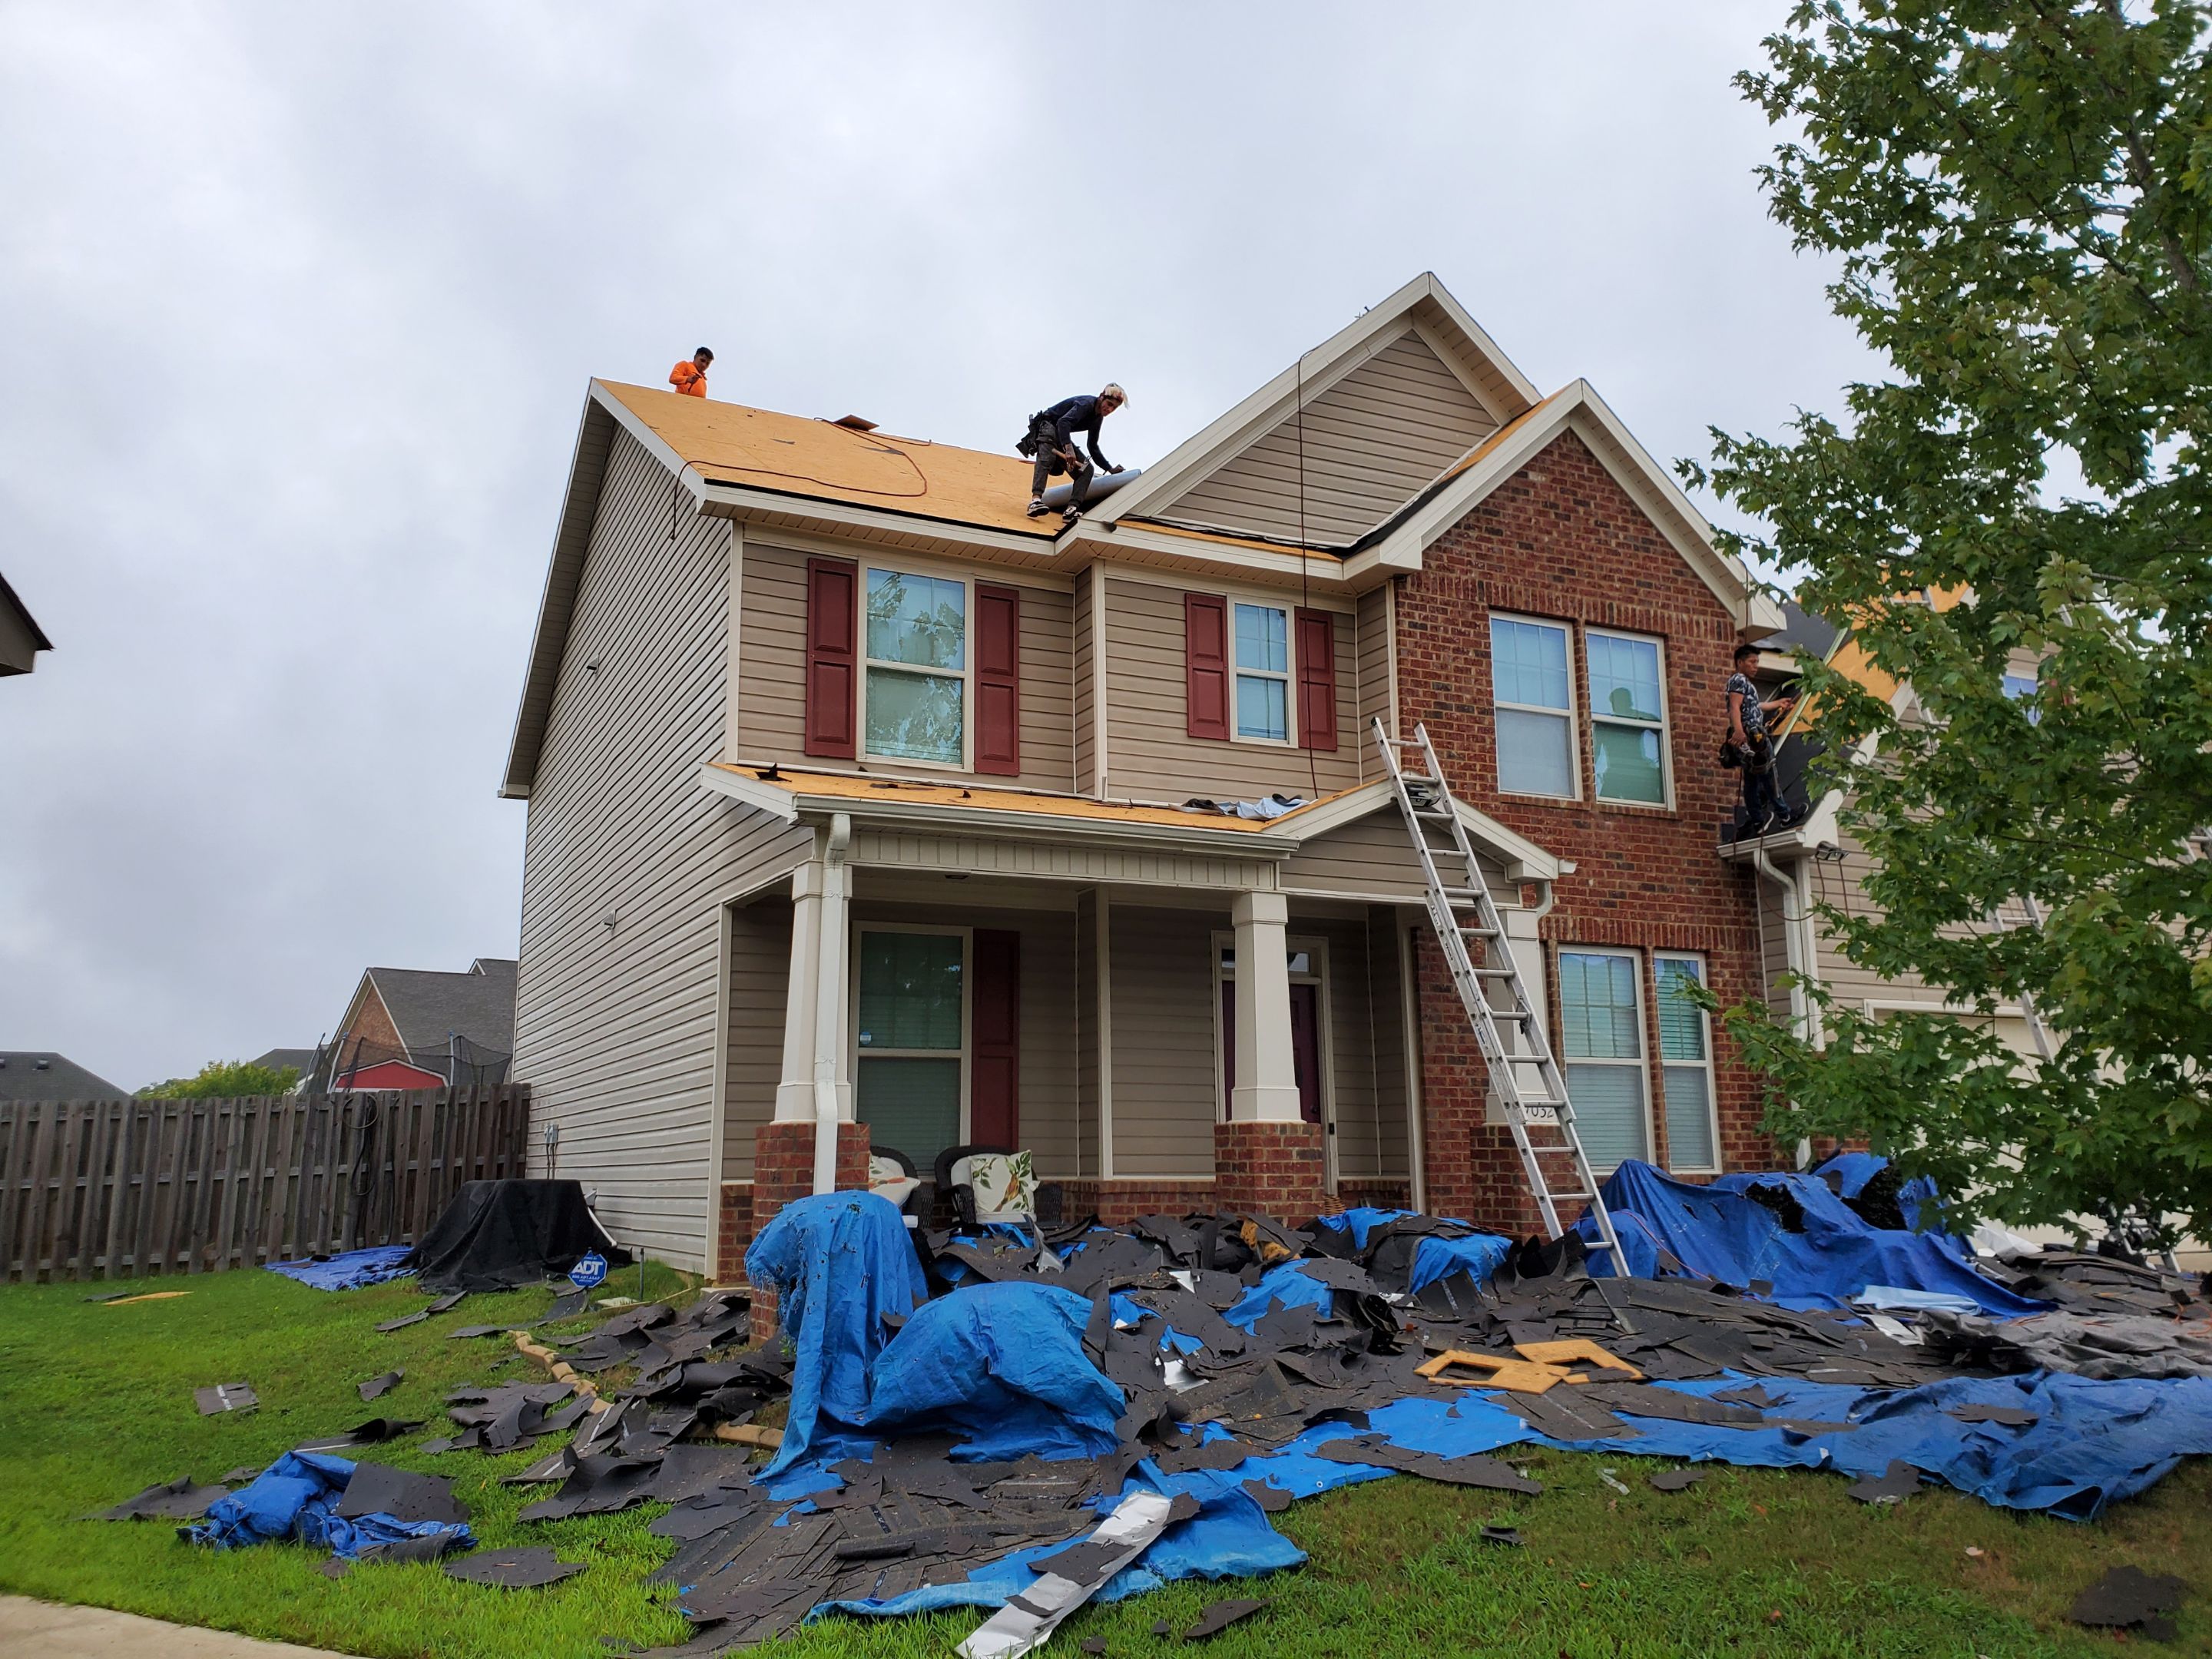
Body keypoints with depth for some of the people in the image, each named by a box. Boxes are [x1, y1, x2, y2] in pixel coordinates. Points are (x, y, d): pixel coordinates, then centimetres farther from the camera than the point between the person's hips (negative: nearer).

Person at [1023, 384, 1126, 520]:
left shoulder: (1098, 418, 10)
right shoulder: (1086, 403, -19)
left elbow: (1093, 448, 21)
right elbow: (1064, 422, -36)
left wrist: (1110, 468, 20)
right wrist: (1068, 448, -48)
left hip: (1062, 437, 9)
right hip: (1047, 426, -9)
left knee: (1087, 470, -5)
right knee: (1046, 458, -38)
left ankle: (1072, 509, -25)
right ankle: (1036, 499, -59)